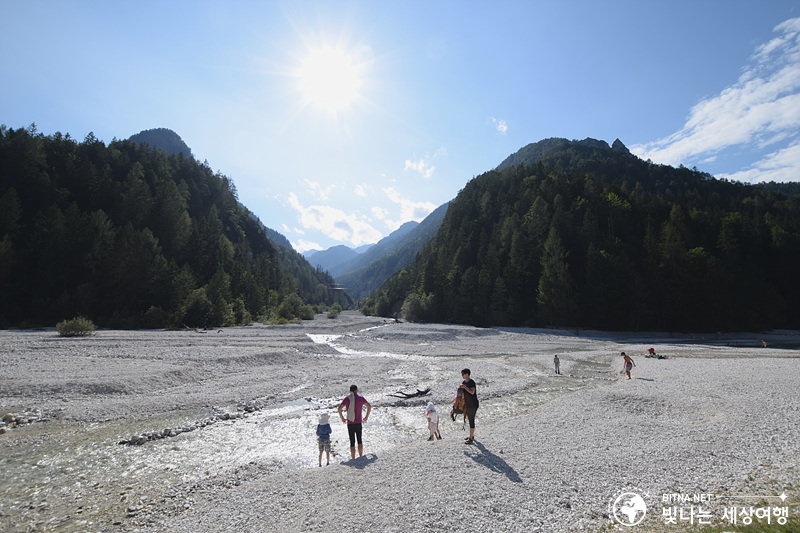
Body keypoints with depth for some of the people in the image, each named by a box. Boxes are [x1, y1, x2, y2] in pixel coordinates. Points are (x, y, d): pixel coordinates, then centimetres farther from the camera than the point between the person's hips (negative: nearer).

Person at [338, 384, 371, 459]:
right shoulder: (361, 397, 1)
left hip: (350, 424, -1)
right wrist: (366, 417, 9)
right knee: (359, 440, 17)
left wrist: (342, 418, 2)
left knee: (352, 442, 7)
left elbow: (339, 408, -10)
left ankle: (353, 459, 7)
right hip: (358, 423, 1)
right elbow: (369, 406, -1)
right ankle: (361, 457, 14)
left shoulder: (347, 398, -1)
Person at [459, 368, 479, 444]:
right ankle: (472, 435, 31)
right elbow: (462, 392, 18)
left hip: (473, 404, -9)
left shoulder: (471, 382, -17)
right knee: (470, 419, 18)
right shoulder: (464, 382, 8)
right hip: (467, 404, 9)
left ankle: (471, 439, 1)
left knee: (471, 420, -4)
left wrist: (465, 387, -31)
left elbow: (472, 392, -30)